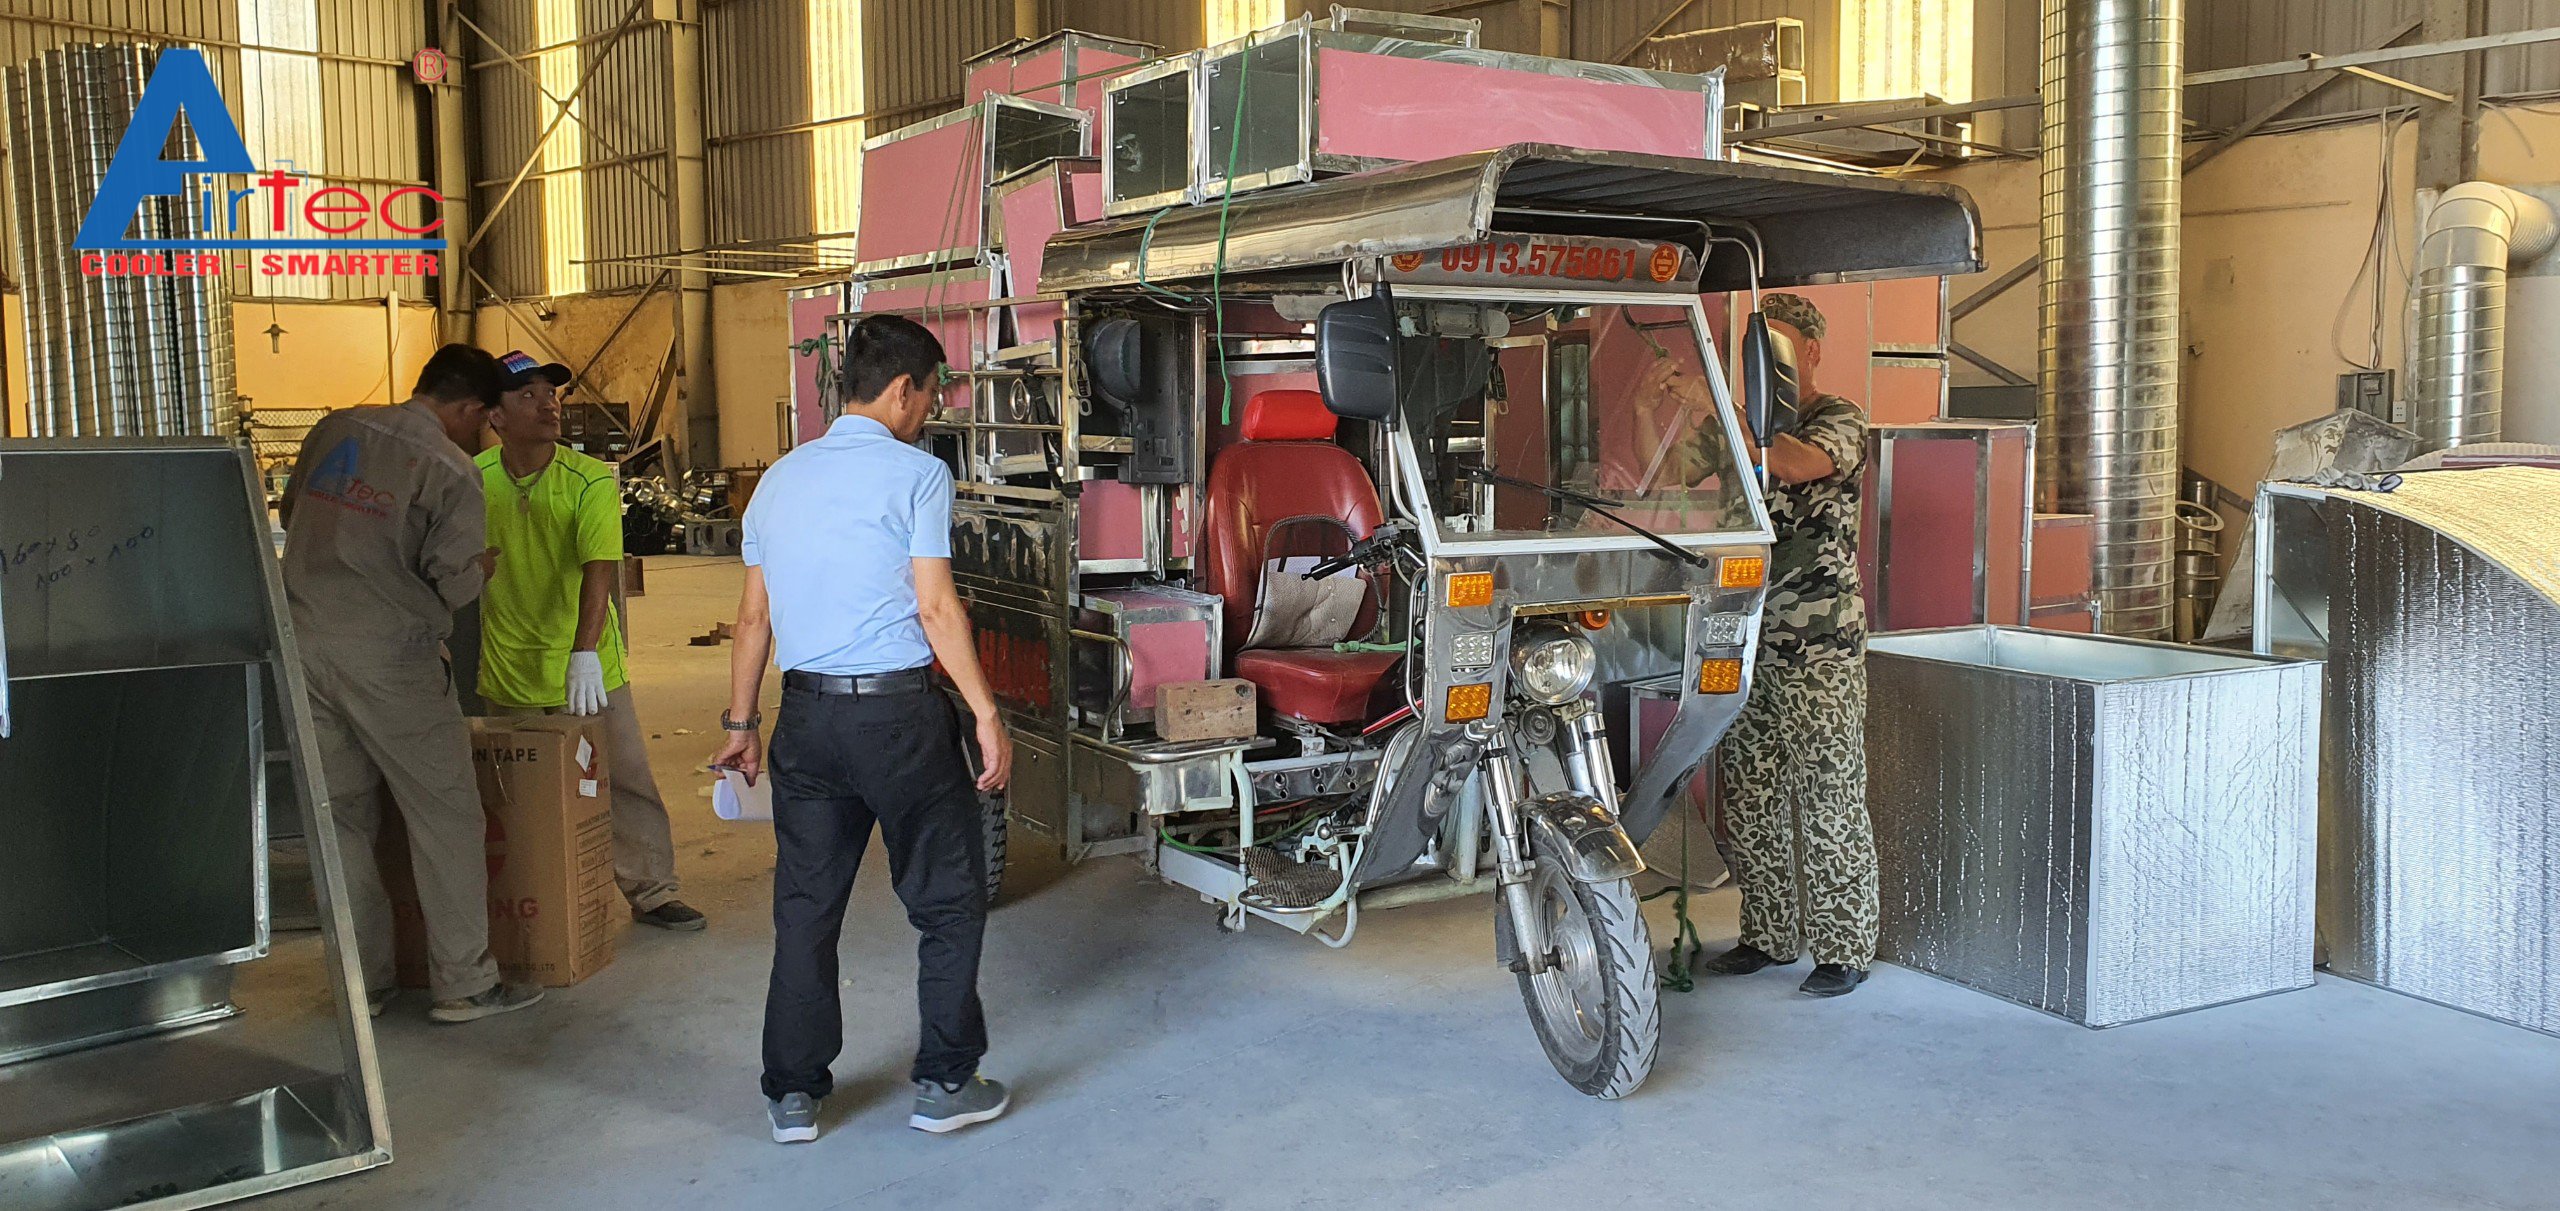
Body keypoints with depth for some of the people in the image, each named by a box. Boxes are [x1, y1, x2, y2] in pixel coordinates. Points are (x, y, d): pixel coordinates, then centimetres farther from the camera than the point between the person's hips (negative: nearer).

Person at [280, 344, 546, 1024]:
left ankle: (362, 983, 21)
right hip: (387, 660, -6)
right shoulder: (450, 468, -9)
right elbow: (453, 584, -13)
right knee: (446, 819, 4)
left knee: (342, 818, 14)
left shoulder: (335, 430, 9)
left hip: (304, 643, 6)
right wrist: (482, 569, 8)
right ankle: (464, 984, 8)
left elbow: (291, 514, 23)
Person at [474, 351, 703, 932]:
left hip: (585, 666, -2)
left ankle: (652, 892, 14)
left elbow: (598, 571, -23)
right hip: (508, 668, 2)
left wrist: (585, 653, -35)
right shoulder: (476, 480, -6)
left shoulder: (590, 480, -13)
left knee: (624, 780, 2)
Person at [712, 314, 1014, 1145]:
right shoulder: (916, 473, -7)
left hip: (807, 714, 6)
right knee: (948, 899, 9)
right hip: (898, 712, -5)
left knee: (805, 907, 12)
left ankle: (794, 1094, 19)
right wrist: (987, 716, -8)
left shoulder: (780, 478, 11)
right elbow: (936, 608, -12)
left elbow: (755, 616, 14)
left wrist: (741, 723, 21)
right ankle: (944, 1084, 15)